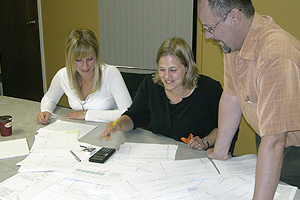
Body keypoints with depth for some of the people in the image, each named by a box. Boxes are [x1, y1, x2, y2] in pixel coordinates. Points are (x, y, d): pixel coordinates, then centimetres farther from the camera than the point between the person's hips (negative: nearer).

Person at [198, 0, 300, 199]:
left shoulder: (276, 55, -35)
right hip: (267, 140, 7)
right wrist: (219, 152, 7)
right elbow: (231, 97, 1)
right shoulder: (234, 39, -8)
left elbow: (274, 143, -38)